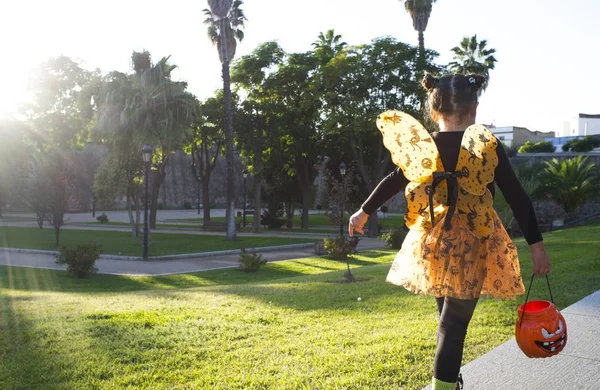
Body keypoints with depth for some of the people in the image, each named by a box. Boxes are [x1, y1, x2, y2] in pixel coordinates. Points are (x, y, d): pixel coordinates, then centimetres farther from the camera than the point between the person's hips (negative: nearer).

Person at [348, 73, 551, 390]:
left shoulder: (422, 147, -2)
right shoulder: (488, 145, -8)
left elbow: (392, 182, 9)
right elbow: (517, 197, -8)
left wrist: (364, 212, 23)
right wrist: (536, 244, -2)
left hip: (433, 245, 4)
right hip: (472, 248, -3)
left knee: (448, 316, 23)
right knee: (454, 323, 3)